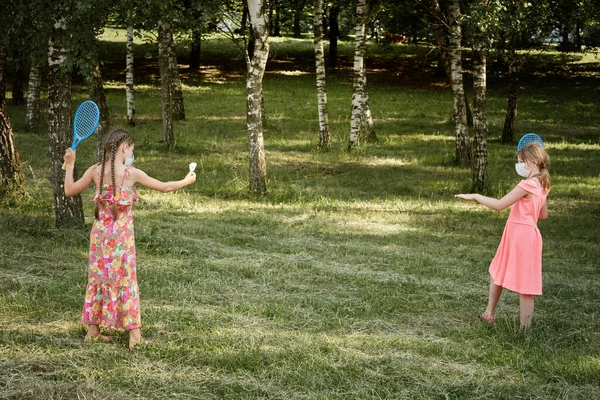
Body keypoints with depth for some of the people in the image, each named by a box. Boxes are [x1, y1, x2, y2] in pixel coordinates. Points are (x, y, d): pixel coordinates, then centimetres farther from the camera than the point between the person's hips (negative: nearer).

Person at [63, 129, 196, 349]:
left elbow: (69, 191, 6)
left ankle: (93, 331, 21)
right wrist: (186, 181, 13)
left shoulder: (95, 170, -2)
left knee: (97, 278, 14)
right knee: (126, 281, 3)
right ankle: (134, 335, 5)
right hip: (121, 234, -4)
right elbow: (164, 187, -3)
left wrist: (69, 165, 14)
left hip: (100, 232, 4)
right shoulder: (131, 173, -13)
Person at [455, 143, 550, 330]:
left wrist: (475, 197, -11)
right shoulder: (541, 185, 8)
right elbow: (544, 215, 18)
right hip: (519, 235, 8)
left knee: (524, 286, 0)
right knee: (496, 272, 17)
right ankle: (489, 314, 23)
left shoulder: (527, 185, -20)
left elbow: (499, 205, -21)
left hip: (521, 236, -8)